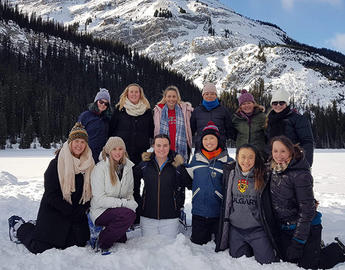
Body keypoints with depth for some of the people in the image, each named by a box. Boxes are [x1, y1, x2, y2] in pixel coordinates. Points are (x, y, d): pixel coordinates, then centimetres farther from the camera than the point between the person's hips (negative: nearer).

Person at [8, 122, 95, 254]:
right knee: (39, 248, -7)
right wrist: (70, 211, -16)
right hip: (53, 210, -5)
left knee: (80, 242, 6)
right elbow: (51, 194, -15)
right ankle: (19, 227, 25)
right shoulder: (57, 163, -14)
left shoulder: (89, 164, -1)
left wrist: (80, 210, -8)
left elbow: (89, 191, 4)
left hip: (78, 212, 5)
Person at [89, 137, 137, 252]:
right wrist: (124, 203, -22)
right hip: (101, 211, -5)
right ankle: (102, 245, -12)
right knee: (129, 214, -30)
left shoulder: (127, 167, 4)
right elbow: (99, 199, -18)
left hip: (119, 210, 6)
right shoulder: (100, 168, -13)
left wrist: (132, 203, -9)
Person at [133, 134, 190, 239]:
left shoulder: (177, 165, -3)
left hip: (170, 218, -1)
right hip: (147, 217, 1)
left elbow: (189, 184, 5)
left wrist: (179, 203, -2)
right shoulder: (145, 164, 0)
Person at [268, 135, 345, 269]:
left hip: (306, 228, -6)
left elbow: (307, 209, -22)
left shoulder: (300, 174, -24)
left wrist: (297, 242, -22)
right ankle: (314, 246, 34)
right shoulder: (273, 169, -2)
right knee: (287, 259, 12)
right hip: (284, 228, 7)